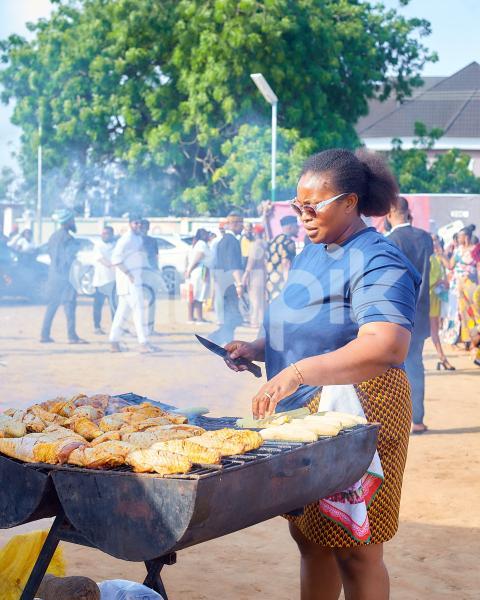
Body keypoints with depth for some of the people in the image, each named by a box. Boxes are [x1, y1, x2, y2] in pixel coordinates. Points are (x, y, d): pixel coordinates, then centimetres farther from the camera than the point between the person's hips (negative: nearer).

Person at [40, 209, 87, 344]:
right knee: (69, 305, -7)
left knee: (52, 305, 11)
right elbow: (70, 258, -16)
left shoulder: (54, 236, 13)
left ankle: (44, 335, 11)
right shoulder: (67, 238, -13)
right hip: (65, 276, -8)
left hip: (53, 275, 8)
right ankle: (72, 336, -9)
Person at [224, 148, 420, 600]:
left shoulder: (377, 262, -15)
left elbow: (387, 346, -32)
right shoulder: (311, 253, 13)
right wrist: (257, 350, 7)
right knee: (309, 536, 15)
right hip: (303, 412, 9)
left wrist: (298, 373, -41)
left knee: (354, 548, 0)